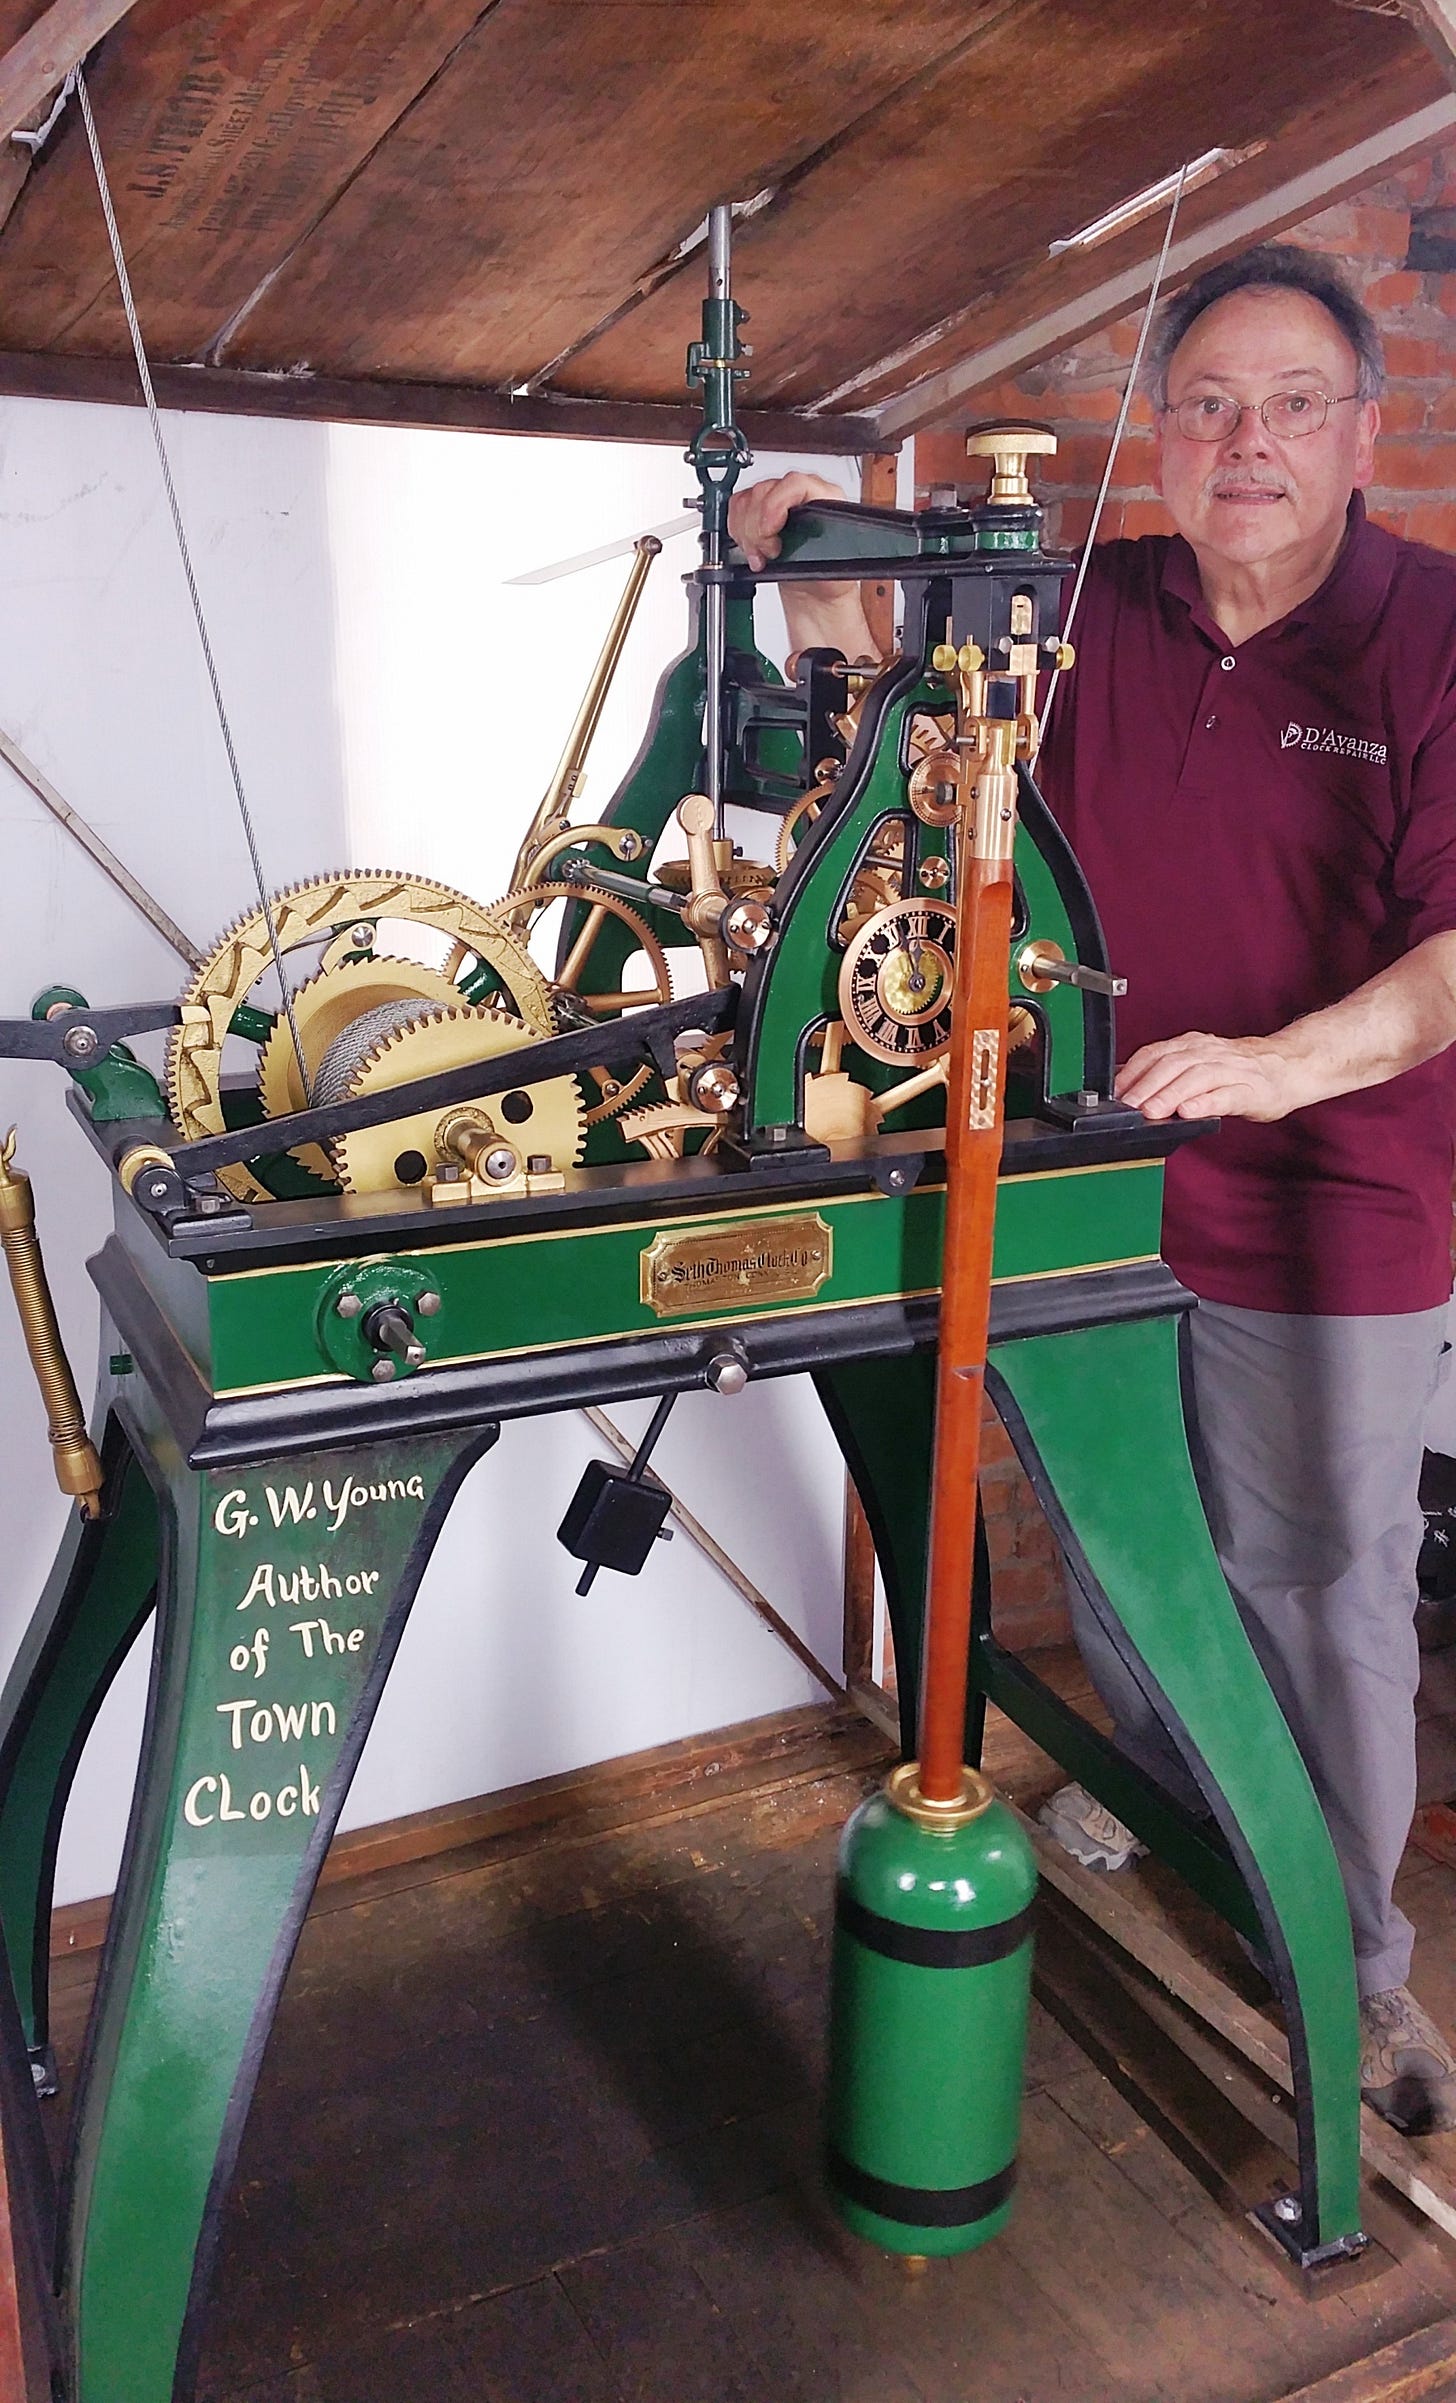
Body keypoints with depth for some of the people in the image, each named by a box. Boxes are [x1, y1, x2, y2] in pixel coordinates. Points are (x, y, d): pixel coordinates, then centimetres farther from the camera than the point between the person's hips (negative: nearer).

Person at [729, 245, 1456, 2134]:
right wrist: (805, 561, -3)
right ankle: (1152, 1768, 50)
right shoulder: (1096, 612, 2)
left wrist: (1277, 1062, -32)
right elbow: (888, 652, 17)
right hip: (1101, 1178, 5)